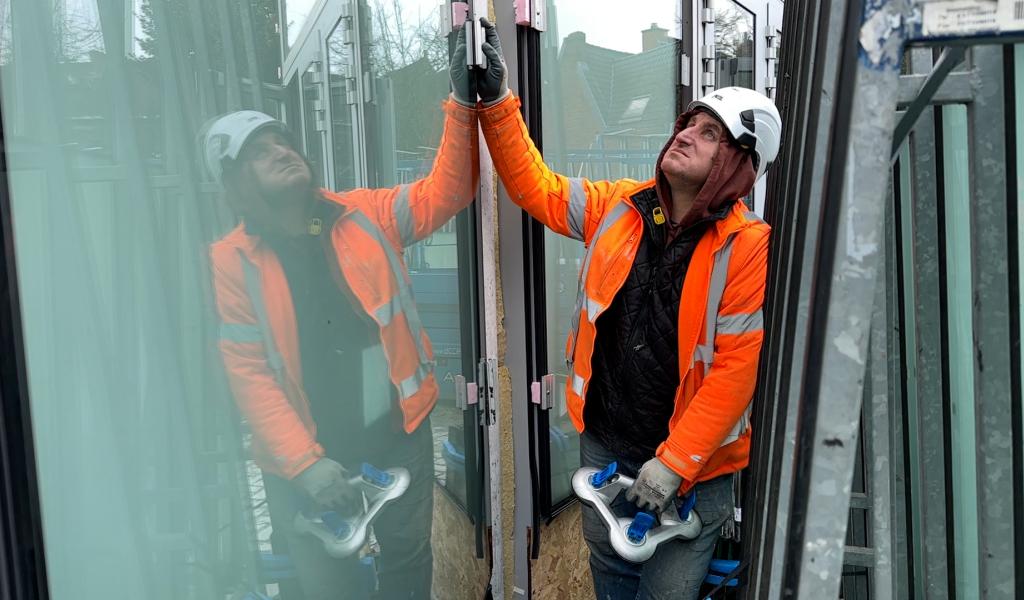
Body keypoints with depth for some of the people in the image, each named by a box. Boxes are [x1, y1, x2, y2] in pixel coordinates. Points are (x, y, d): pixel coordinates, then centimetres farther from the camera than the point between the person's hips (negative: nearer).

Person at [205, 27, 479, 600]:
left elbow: (446, 191, -9)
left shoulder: (365, 215, -1)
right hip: (307, 458, -2)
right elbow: (249, 374, -12)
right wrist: (304, 464, -21)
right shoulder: (230, 262, -9)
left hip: (399, 434, 2)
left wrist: (463, 101, -22)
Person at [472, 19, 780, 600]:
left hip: (692, 463, -5)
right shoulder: (619, 207, -1)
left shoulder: (748, 245, -17)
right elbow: (535, 186, 7)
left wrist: (675, 463, -20)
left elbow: (737, 366, -19)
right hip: (604, 442, 5)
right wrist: (496, 98, -2)